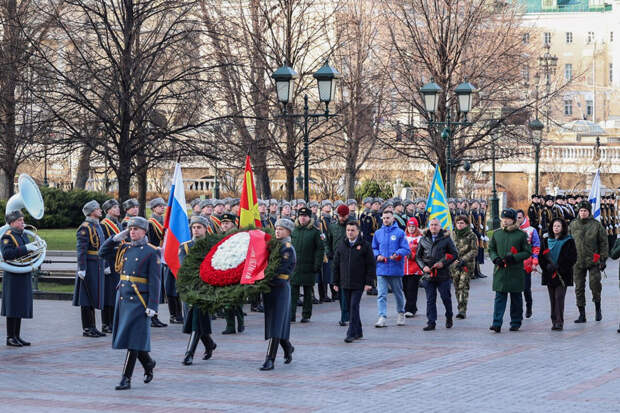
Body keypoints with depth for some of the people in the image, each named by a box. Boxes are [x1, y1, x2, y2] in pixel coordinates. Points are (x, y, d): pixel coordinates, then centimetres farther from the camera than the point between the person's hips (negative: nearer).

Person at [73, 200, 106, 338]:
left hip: (98, 267, 9)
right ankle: (87, 329, 1)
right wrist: (82, 269, -22)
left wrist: (106, 265, 21)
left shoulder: (98, 226, 16)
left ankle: (92, 327, 17)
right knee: (87, 299, -3)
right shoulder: (85, 228, -13)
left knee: (94, 297, 12)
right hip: (89, 267, -9)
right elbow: (81, 250, -18)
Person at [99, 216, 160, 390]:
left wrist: (152, 306, -15)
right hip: (122, 297, 6)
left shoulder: (152, 252, -6)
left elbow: (155, 281, -9)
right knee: (126, 336, 13)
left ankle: (126, 379, -6)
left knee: (133, 338, -8)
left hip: (139, 300, -6)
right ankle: (148, 363, 36)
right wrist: (116, 238, 6)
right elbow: (103, 253, 18)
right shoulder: (124, 249, 12)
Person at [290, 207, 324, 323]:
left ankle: (306, 315, 15)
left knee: (308, 292, 7)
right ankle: (291, 315, -1)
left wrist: (317, 265, -10)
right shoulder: (293, 230, 8)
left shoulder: (315, 232, 0)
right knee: (293, 290, -3)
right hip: (294, 266, 2)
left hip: (308, 268, -2)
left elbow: (320, 249, -2)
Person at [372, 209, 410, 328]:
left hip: (395, 268, -2)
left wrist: (397, 254, -21)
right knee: (381, 295, -8)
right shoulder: (378, 233, 9)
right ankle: (382, 317, -12)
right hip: (381, 269, 2)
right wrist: (377, 255, -4)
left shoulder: (399, 232, -1)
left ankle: (401, 313, 34)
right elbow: (374, 248, 17)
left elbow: (406, 249, -4)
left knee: (398, 292, 13)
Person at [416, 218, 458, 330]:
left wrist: (443, 263, -11)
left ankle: (449, 318, 27)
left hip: (443, 274, -2)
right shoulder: (423, 240, 10)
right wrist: (423, 266, -5)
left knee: (446, 298, 5)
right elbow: (418, 256, 13)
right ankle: (431, 323, 5)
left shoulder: (446, 239, 2)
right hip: (428, 275, 2)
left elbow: (455, 254, 2)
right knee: (430, 300, 2)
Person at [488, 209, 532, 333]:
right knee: (499, 297, -5)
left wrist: (514, 257, -15)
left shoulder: (521, 234, -1)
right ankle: (497, 323, -9)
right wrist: (495, 258, -5)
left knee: (516, 298, 8)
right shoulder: (496, 233, 8)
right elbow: (491, 249, 16)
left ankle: (515, 323, 19)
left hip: (516, 271, -2)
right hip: (500, 271, 2)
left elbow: (528, 252, 0)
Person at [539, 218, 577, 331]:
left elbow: (572, 258, -4)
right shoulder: (546, 241, 12)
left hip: (562, 275, -4)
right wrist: (547, 266, -8)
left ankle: (559, 322, -12)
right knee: (552, 299, 5)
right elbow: (541, 257, 11)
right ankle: (554, 321, 9)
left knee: (559, 297, -11)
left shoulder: (568, 241, 0)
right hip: (549, 274, 4)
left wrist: (559, 268, -12)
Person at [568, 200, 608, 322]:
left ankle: (598, 309, 14)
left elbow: (604, 243, 2)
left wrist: (603, 259, -3)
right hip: (577, 262, 3)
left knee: (595, 284, -10)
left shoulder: (596, 225, 0)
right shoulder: (573, 225, 7)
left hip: (593, 261, -3)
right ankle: (582, 315, 11)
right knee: (579, 288, 4)